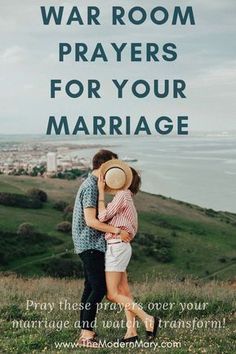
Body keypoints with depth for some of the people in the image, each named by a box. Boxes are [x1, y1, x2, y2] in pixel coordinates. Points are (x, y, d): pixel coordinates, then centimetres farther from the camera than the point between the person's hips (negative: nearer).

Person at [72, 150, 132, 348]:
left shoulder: (92, 185, 16)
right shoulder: (90, 187, -15)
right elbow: (91, 221, -21)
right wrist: (117, 231, -18)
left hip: (91, 244, 10)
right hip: (91, 244, -10)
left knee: (91, 287, 10)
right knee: (100, 288, -11)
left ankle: (85, 332, 13)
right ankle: (87, 334, -10)